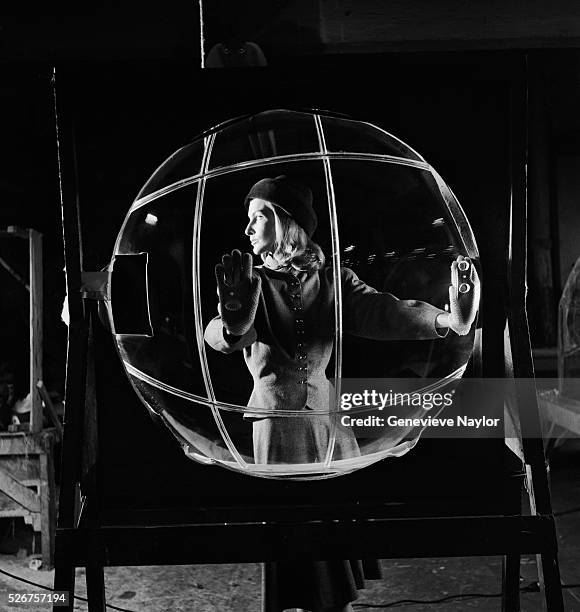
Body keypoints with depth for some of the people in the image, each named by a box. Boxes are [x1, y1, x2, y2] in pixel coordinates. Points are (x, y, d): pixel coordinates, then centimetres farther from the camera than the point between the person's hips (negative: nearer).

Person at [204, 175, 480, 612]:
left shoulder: (334, 280, 3)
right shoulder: (252, 284, -1)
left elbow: (379, 310, -15)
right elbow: (218, 336, -20)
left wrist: (446, 319, -34)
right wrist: (233, 326, -46)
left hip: (329, 421, 2)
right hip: (277, 423, -1)